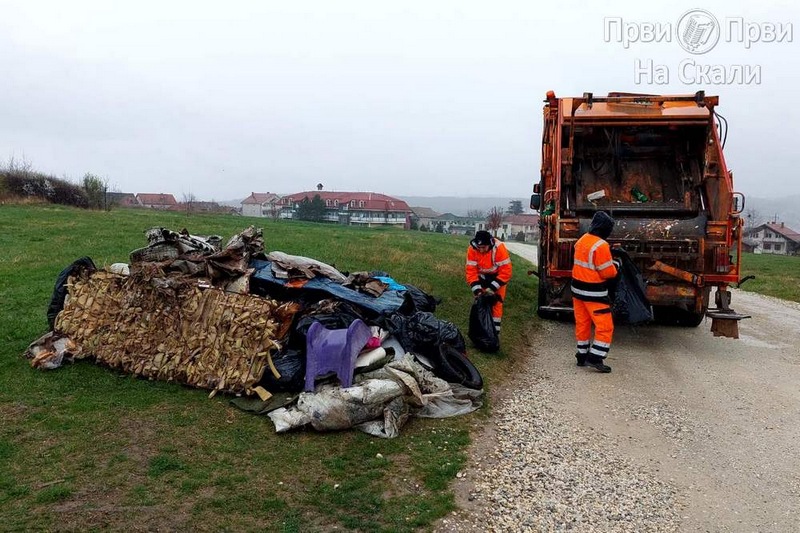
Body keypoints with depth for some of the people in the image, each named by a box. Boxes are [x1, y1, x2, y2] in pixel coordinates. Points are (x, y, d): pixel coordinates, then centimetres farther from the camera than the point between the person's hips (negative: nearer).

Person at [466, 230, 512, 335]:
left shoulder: (499, 248, -34)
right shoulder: (472, 249, -23)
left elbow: (506, 271, -31)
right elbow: (471, 270, -19)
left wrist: (492, 287, -31)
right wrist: (476, 288, -27)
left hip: (498, 277, -3)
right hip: (483, 277, 3)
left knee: (496, 303, -6)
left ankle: (495, 330, 3)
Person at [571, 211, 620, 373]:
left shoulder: (582, 240, 5)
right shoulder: (601, 245, -20)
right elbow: (607, 272, -15)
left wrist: (608, 261, 10)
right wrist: (616, 265, 4)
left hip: (578, 288, 8)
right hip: (594, 293, -8)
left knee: (582, 323, 16)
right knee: (605, 326, 0)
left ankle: (582, 356, 25)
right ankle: (595, 358, -4)